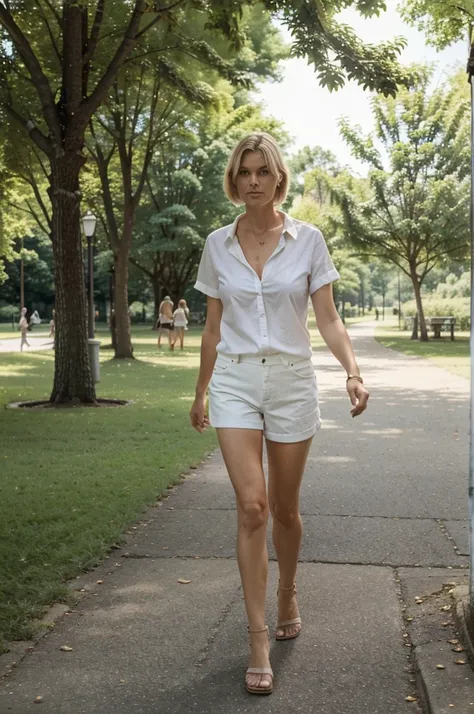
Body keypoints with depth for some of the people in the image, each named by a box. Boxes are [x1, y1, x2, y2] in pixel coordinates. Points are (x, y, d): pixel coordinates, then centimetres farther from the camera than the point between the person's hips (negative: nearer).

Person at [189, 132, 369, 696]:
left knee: (284, 509, 10)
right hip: (236, 380, 1)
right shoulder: (218, 245, 4)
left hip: (292, 380, 0)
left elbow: (328, 319, -2)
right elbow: (213, 327, 11)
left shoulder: (308, 240, -1)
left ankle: (287, 593, 39)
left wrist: (352, 370, -18)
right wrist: (201, 392, 14)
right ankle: (258, 639, -2)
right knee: (251, 505, -11)